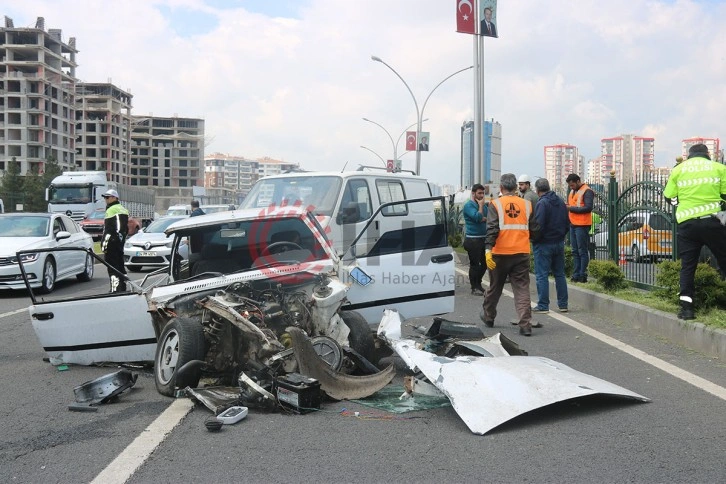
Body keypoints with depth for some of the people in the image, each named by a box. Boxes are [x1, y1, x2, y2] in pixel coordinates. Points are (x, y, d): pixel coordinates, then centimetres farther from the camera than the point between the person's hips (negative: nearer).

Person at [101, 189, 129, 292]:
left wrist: (104, 243, -20)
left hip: (112, 242, -10)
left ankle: (115, 290, -15)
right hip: (120, 241, 10)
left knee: (112, 267, -10)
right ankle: (122, 289, 23)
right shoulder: (122, 209, 19)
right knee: (120, 266, 16)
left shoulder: (112, 210, -12)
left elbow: (109, 229, -20)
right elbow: (126, 228, 22)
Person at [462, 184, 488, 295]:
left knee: (485, 263, 12)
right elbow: (478, 217, -21)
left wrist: (484, 219, -12)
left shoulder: (484, 205, 15)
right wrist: (481, 205, -10)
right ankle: (474, 287, 7)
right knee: (474, 264, -2)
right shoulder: (468, 205, -8)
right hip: (473, 239, -7)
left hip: (483, 238, 7)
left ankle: (478, 283, 27)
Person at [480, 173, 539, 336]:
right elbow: (534, 229, 10)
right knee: (522, 289, 2)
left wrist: (488, 249, -19)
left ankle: (488, 317, 34)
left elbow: (492, 229, -16)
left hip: (500, 254, -1)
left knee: (495, 287, 15)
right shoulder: (527, 204, 5)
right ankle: (525, 325, -8)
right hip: (522, 254, 2)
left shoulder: (495, 204, -6)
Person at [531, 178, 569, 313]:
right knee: (560, 274, 13)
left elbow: (538, 226, -20)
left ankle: (543, 305, -1)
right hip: (559, 243, 7)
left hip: (544, 244, -7)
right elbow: (567, 223, 14)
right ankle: (563, 304, 16)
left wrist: (533, 240, -6)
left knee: (542, 275, -2)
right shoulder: (561, 202, 9)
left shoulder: (542, 203, -16)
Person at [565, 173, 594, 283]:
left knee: (582, 251, -5)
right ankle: (576, 275, 15)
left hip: (582, 225, -9)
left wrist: (571, 208, -17)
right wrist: (567, 207, 3)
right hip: (573, 224, 9)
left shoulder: (587, 191, -8)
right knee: (575, 251, 11)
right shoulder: (572, 192, 19)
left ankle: (583, 275, -3)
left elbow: (588, 208, -17)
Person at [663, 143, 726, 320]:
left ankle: (686, 306, 0)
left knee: (687, 265, 7)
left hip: (686, 224, 2)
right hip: (712, 221, -2)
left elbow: (669, 197, 10)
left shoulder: (678, 169, 9)